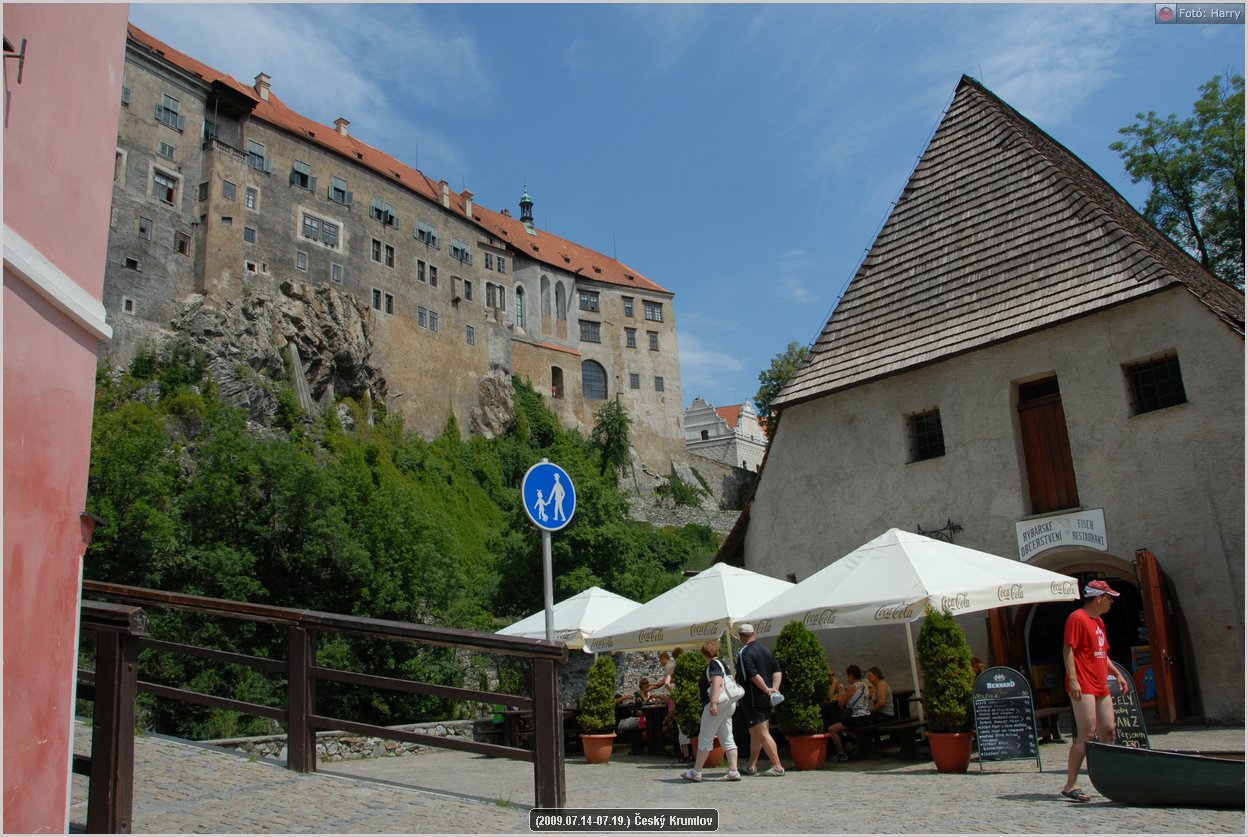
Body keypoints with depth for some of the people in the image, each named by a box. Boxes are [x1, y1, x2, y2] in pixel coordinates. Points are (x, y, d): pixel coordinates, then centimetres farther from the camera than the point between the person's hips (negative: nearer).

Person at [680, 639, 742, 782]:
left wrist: (713, 703, -29)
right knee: (727, 739, 6)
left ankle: (696, 772, 1)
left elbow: (717, 682, -23)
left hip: (718, 704, -10)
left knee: (705, 738, -3)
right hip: (729, 704, 10)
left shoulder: (713, 664, -10)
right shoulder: (720, 663, 19)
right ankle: (733, 771, 1)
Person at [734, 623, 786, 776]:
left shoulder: (744, 653, -14)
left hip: (753, 700, -9)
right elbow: (777, 672, 5)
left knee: (763, 734, -4)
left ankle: (778, 767, -5)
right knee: (755, 733, 16)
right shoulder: (766, 649, 10)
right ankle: (751, 767, 23)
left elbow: (754, 676, -23)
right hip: (766, 700, 9)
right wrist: (774, 689, -3)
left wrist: (766, 689, -13)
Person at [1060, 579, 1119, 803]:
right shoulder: (1077, 618, -10)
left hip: (1101, 687, 10)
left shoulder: (1099, 621, 19)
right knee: (1087, 733, -11)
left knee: (1108, 731, 11)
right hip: (1084, 687, -10)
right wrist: (1073, 680, -23)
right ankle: (1070, 785, -8)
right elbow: (1068, 650, -17)